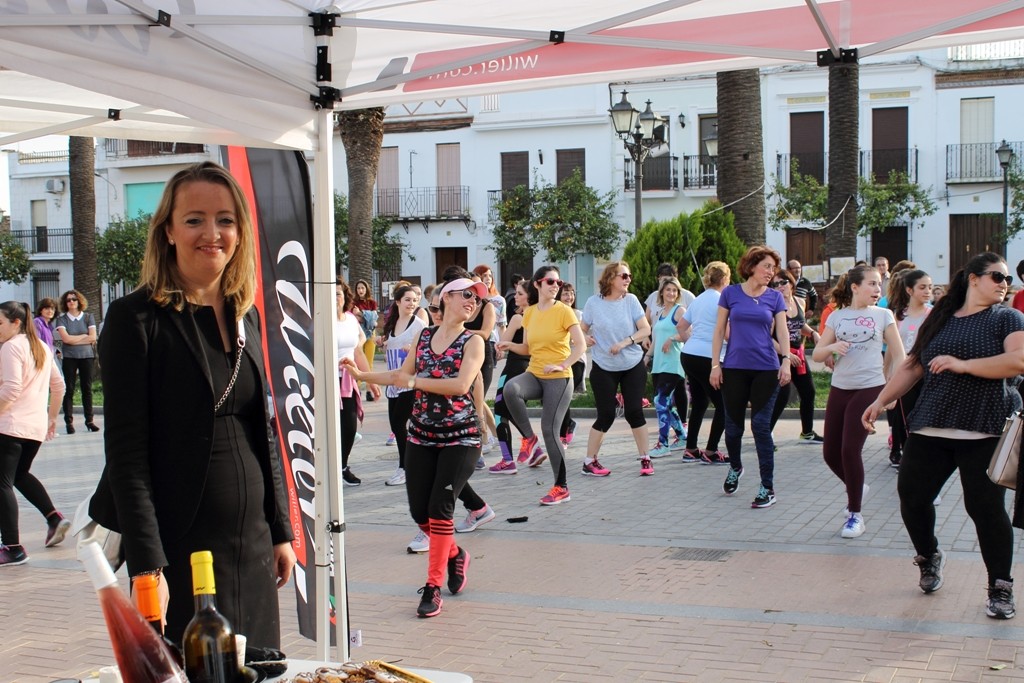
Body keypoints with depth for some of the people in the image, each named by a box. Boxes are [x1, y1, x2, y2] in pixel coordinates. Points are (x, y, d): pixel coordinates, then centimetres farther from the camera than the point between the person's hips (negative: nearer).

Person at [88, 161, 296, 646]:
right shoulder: (136, 318, -9)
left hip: (251, 545, 6)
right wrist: (147, 565, -18)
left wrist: (281, 531, 12)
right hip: (180, 547, -6)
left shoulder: (246, 316, 10)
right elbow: (125, 451, -13)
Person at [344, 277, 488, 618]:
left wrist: (414, 381, -14)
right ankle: (454, 554, 32)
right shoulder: (425, 336, 9)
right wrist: (361, 374, 9)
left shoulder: (473, 341, -4)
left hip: (460, 438, -4)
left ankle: (433, 587, -1)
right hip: (421, 436, 4)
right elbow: (401, 375, 17)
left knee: (439, 509, -10)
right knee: (419, 511, 4)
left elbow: (461, 385, -18)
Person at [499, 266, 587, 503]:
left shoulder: (564, 311, -7)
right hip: (534, 374, 4)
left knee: (550, 430, -8)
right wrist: (510, 346, -3)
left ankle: (561, 487, 6)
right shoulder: (529, 312, 9)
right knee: (510, 389, -30)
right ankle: (529, 438, -9)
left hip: (558, 379, -4)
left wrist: (562, 365, -26)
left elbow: (581, 345, -12)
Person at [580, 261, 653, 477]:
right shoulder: (594, 302, -5)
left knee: (634, 411, -1)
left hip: (633, 365, 1)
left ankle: (645, 459, 12)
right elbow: (582, 329, 5)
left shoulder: (631, 300, -4)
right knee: (606, 415, -2)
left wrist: (624, 343, -18)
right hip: (604, 368, -1)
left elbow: (645, 329, -5)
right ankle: (589, 461, 11)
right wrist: (585, 338, -17)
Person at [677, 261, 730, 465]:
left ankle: (691, 450, 19)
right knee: (723, 405, 2)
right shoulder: (721, 300, -9)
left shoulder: (698, 300, 16)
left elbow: (680, 327, 22)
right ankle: (710, 452, 2)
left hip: (689, 355, 8)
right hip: (707, 359, -8)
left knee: (699, 403, 17)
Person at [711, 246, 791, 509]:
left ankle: (768, 488, 0)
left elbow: (782, 331, 2)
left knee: (761, 426, -5)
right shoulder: (730, 293, 3)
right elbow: (719, 331, 5)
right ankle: (735, 467, 38)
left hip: (766, 369, 0)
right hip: (734, 368, 1)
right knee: (733, 424, 8)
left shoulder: (775, 297, 5)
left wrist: (786, 361, -12)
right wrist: (715, 364, -1)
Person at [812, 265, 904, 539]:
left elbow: (898, 356, 3)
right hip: (839, 389, 3)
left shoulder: (883, 315, 2)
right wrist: (832, 347, -14)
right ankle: (856, 488, 34)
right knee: (831, 453, 3)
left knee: (850, 450, -12)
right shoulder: (837, 316, 7)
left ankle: (855, 514, 3)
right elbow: (817, 354, 7)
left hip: (869, 388, -3)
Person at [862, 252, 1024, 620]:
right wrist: (881, 400, 13)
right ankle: (929, 557, 31)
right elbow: (912, 367, 19)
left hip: (984, 432, -4)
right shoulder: (938, 320, 15)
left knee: (986, 507, -6)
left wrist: (963, 364, -19)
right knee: (911, 497, 3)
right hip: (931, 428, 4)